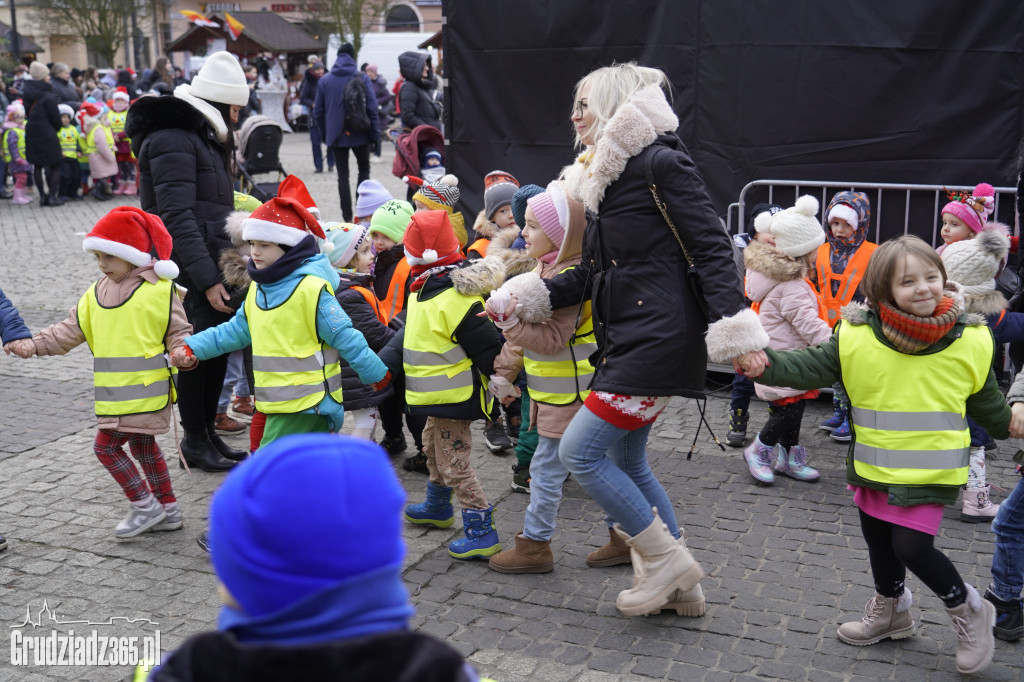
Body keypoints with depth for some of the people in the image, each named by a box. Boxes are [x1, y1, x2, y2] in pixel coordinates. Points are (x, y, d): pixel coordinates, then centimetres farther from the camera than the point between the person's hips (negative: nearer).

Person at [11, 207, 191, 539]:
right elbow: (70, 330, 12)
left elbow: (178, 332, -6)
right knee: (143, 446, 15)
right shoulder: (96, 294, 11)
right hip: (114, 394, 8)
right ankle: (168, 510, 26)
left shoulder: (159, 290, -9)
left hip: (143, 390, -8)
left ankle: (145, 505, 3)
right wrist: (34, 344, 1)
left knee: (106, 445, -8)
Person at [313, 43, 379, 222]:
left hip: (337, 135, 1)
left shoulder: (324, 80, 2)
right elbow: (372, 108, -7)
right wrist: (375, 134, -2)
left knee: (342, 175, 7)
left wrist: (325, 134, 14)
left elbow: (318, 112, 6)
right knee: (364, 170, 15)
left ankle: (347, 216, 5)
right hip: (360, 134, -1)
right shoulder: (362, 78, -5)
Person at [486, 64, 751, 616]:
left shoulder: (661, 163, -10)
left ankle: (667, 559, 5)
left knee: (579, 451, -10)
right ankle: (678, 581, 30)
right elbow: (591, 276, 17)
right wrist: (518, 298, 11)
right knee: (626, 461, 16)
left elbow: (712, 248, -15)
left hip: (659, 338, -10)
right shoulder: (602, 177, 16)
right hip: (626, 341, 10)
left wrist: (736, 327, -24)